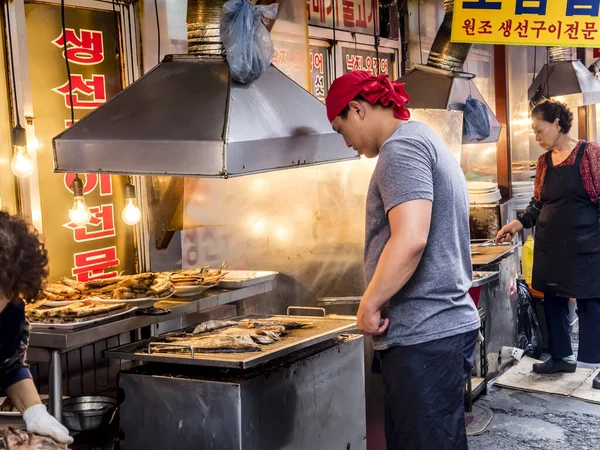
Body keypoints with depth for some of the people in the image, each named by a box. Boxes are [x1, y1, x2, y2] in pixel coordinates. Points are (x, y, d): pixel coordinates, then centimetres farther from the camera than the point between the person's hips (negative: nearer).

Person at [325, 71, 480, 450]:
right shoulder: (426, 139, 20)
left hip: (424, 337, -10)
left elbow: (410, 240, -26)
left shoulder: (401, 148, -13)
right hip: (449, 323, 10)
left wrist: (370, 304, -14)